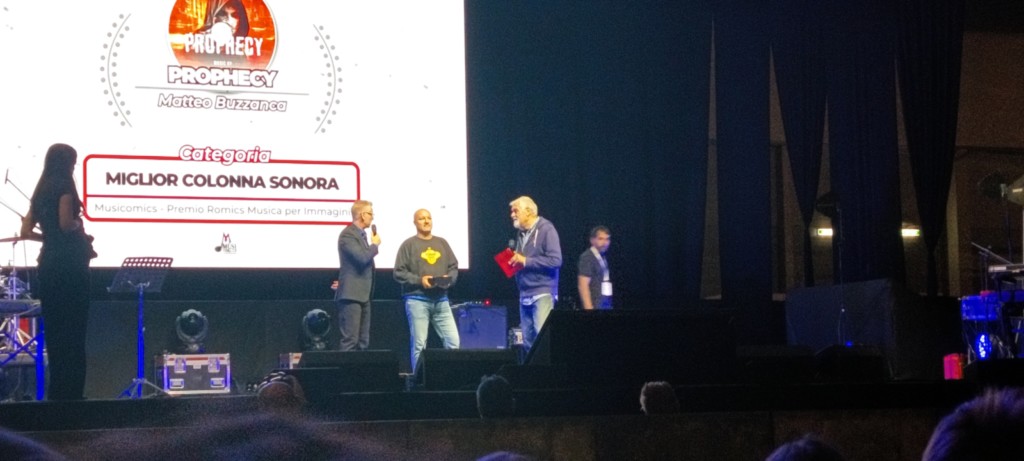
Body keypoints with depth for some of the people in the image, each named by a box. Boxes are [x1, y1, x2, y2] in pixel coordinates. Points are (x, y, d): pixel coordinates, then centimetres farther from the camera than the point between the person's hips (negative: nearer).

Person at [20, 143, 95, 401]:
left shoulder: (41, 191, 15)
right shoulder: (64, 187, -7)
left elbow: (26, 231, 14)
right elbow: (66, 223, -19)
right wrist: (79, 227, 1)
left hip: (48, 263, 8)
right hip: (69, 264, -8)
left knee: (54, 330, 10)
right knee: (73, 332, -4)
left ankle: (56, 392, 14)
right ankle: (70, 393, -4)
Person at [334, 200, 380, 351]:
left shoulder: (361, 234, 18)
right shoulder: (348, 235, -12)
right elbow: (362, 258, -22)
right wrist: (375, 245, -7)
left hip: (362, 295, 10)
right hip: (351, 294, -10)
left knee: (363, 342, 8)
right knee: (350, 341, -12)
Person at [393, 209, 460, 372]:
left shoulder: (442, 243, 15)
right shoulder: (409, 244, 1)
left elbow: (454, 267, 16)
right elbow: (399, 273, -3)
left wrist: (449, 278, -5)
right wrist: (419, 280, -14)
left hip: (441, 300, 4)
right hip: (417, 300, -4)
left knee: (453, 341, -3)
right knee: (419, 344, -3)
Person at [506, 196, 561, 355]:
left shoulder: (546, 229, -7)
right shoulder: (521, 233, 16)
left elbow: (555, 260, -17)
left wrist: (526, 261, -16)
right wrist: (513, 262, 2)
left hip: (542, 293, -8)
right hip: (525, 295, 8)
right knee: (528, 341, 7)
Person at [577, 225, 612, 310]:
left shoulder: (603, 258, 15)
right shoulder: (587, 258, -9)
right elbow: (583, 286, -15)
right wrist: (589, 309, -20)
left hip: (607, 306, 8)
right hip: (595, 306, -8)